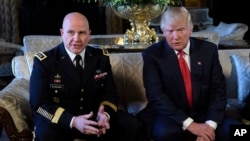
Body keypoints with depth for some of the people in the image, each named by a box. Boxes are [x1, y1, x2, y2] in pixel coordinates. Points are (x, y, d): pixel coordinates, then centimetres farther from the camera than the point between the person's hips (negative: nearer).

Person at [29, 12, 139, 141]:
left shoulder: (101, 57, 2)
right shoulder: (44, 61, -9)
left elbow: (110, 93, 5)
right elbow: (39, 104, -13)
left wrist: (105, 114, -20)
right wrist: (73, 121, -28)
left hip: (94, 118, 4)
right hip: (60, 122, -3)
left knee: (130, 124, -17)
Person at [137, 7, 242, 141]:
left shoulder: (208, 49, 2)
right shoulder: (152, 54, -6)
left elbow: (218, 88, 0)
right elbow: (156, 95, -14)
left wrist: (210, 124, -16)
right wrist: (189, 124, -24)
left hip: (204, 115, 3)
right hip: (169, 116, -3)